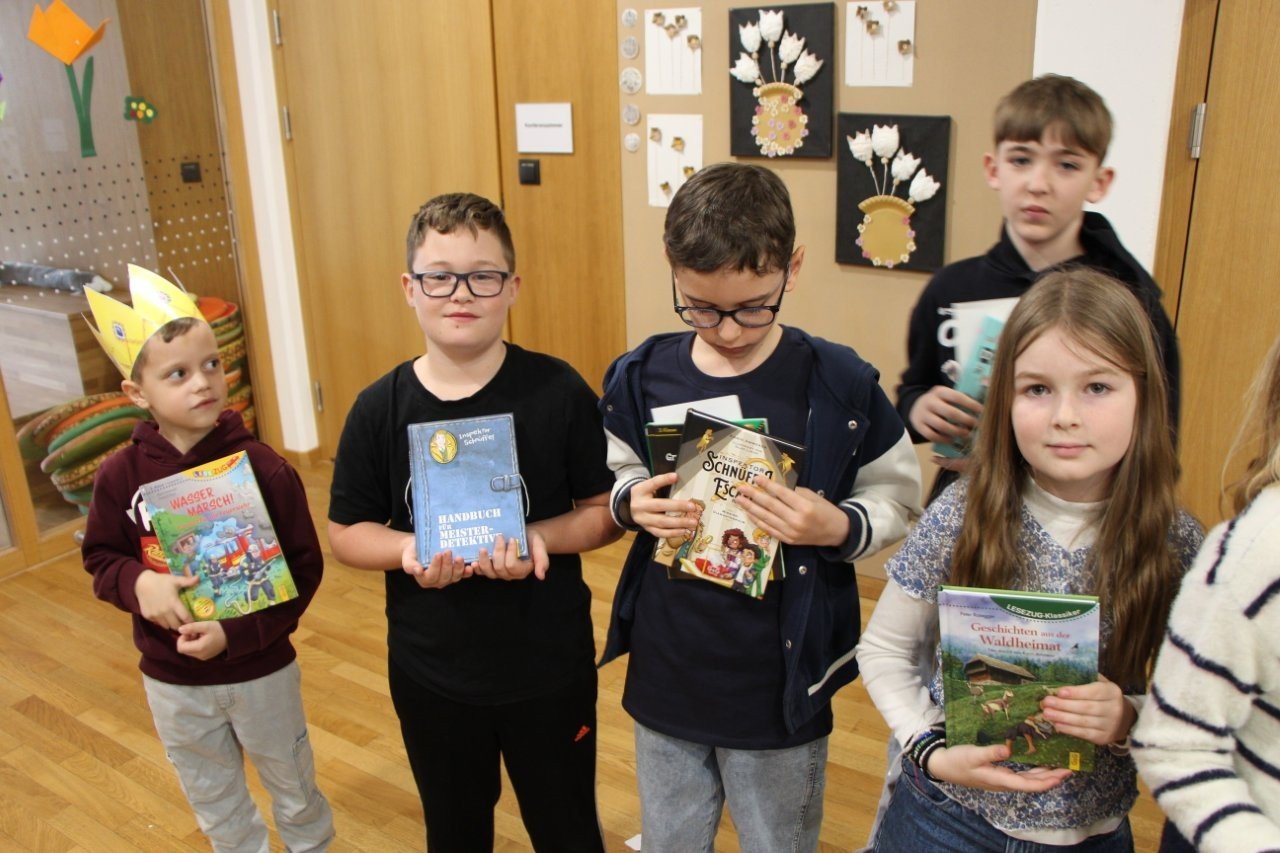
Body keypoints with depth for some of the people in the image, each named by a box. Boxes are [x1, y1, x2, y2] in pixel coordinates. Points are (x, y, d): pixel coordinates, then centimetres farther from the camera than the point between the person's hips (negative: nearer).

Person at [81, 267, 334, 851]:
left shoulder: (263, 468, -20)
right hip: (171, 679, 2)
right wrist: (138, 583, -23)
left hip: (262, 670, -2)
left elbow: (303, 569, -15)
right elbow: (101, 559, -1)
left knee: (293, 788, 21)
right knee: (215, 805, 24)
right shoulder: (121, 476, -12)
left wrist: (236, 632, -25)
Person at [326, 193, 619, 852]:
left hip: (549, 668, -1)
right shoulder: (379, 409, -9)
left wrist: (539, 538, -26)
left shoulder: (558, 392, -14)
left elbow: (606, 512, -8)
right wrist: (410, 550, -21)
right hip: (431, 674, 2)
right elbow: (346, 532, -1)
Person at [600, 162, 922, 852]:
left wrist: (839, 526, -24)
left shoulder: (839, 383, -14)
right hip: (666, 672, 3)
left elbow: (897, 499, -4)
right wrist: (631, 502, -15)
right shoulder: (640, 377, -7)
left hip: (781, 683, -2)